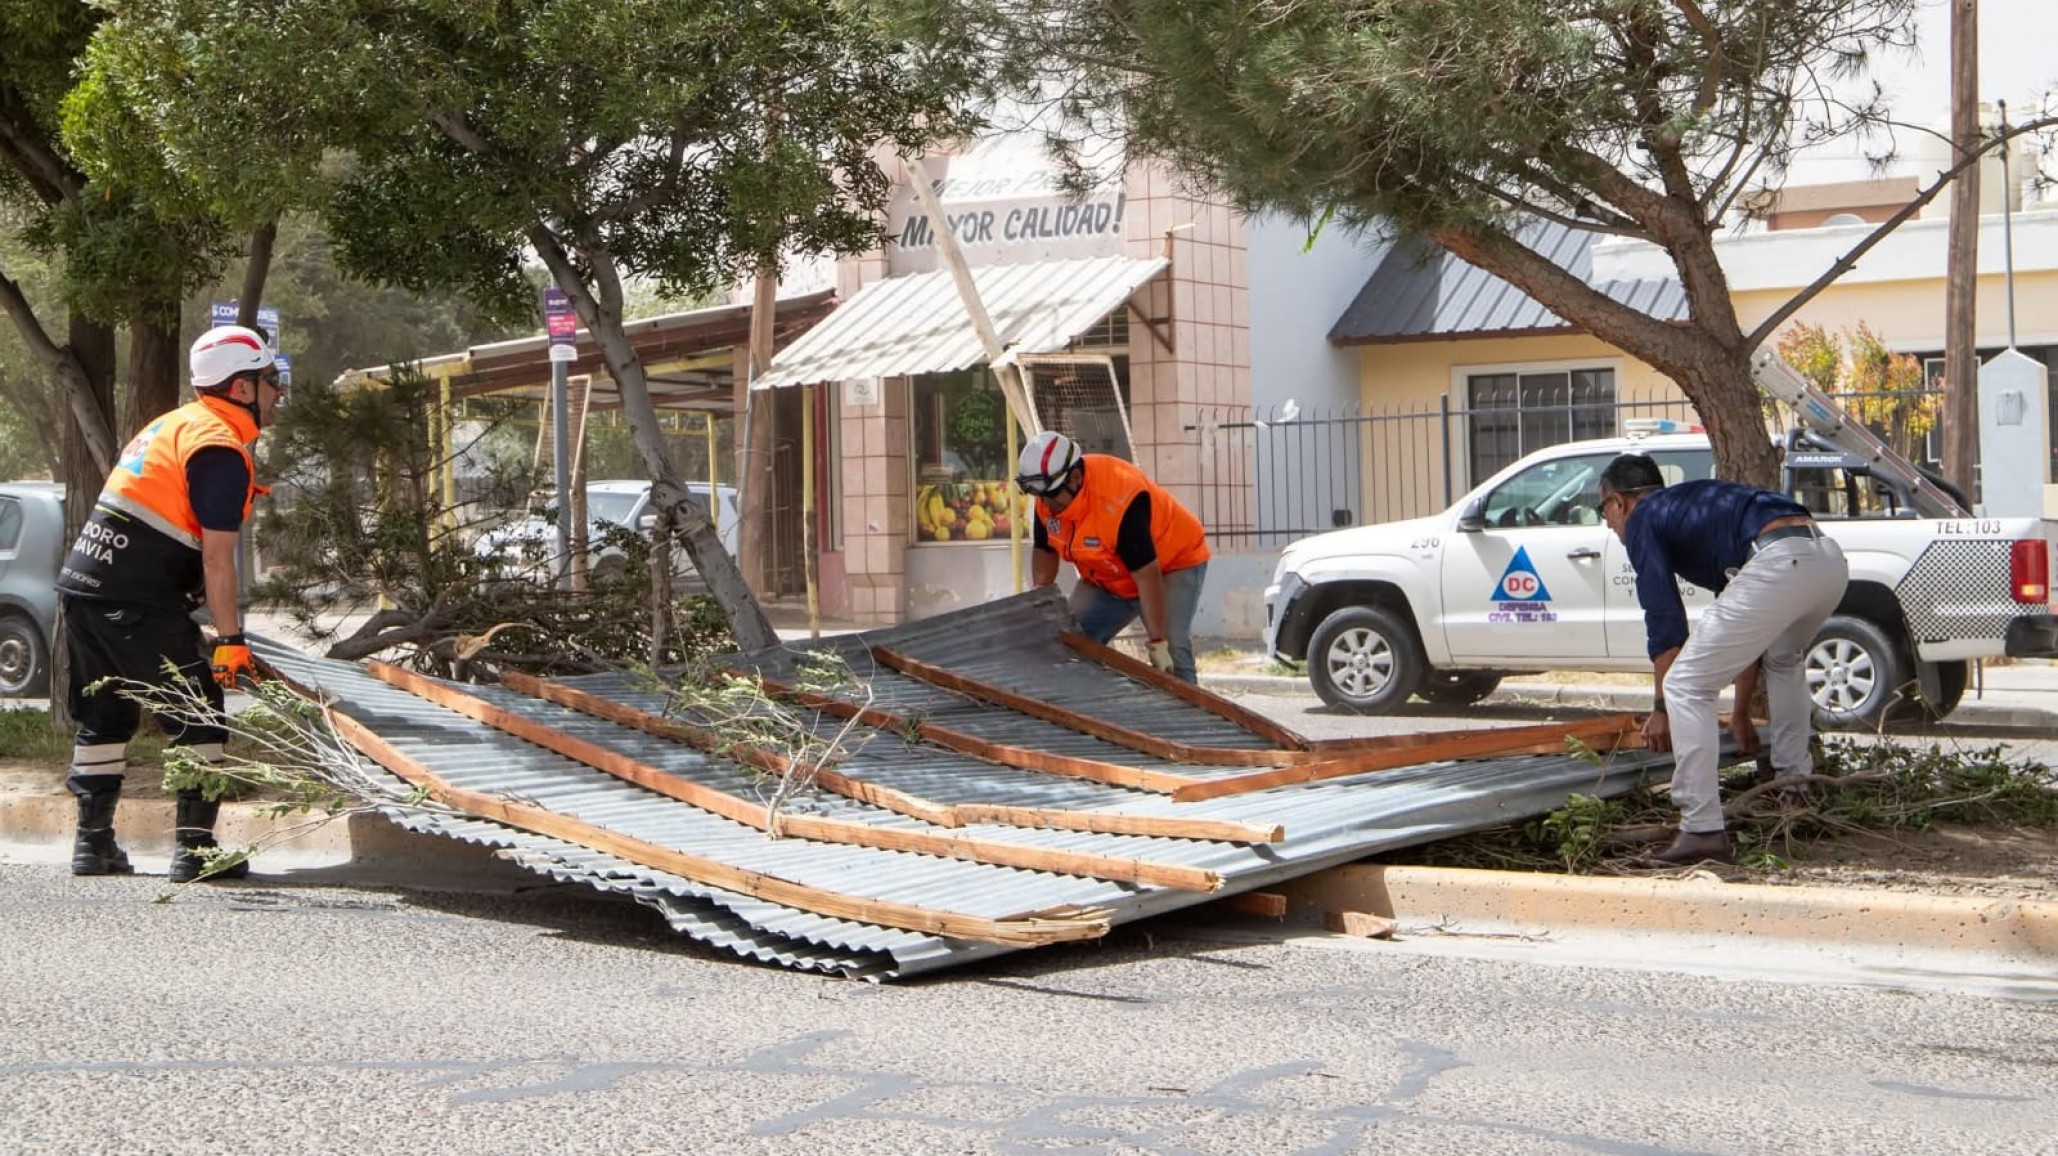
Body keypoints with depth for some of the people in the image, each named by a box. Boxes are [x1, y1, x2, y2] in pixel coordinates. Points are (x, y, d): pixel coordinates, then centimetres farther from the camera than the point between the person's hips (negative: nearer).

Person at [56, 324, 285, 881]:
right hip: (137, 602, -10)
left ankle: (93, 842, 21)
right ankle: (196, 848, -4)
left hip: (82, 583, 10)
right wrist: (230, 639, -14)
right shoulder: (220, 449, -10)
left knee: (104, 716, 17)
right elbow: (217, 558, -15)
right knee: (198, 718, -3)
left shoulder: (173, 426, 20)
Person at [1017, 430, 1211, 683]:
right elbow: (1045, 550, 3)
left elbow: (1147, 574, -37)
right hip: (1109, 579, 8)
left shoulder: (1119, 497, -38)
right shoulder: (1048, 499, -15)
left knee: (1171, 653, -25)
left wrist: (1158, 642, -38)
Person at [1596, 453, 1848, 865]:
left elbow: (1665, 618, 7)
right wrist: (1740, 714, 47)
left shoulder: (1643, 519, 15)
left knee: (1686, 686, 0)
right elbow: (1747, 627, 42)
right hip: (1830, 558, 9)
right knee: (1783, 660, 38)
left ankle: (1703, 830, -4)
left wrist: (1662, 708, 17)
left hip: (1779, 564, -9)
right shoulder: (1694, 502, 38)